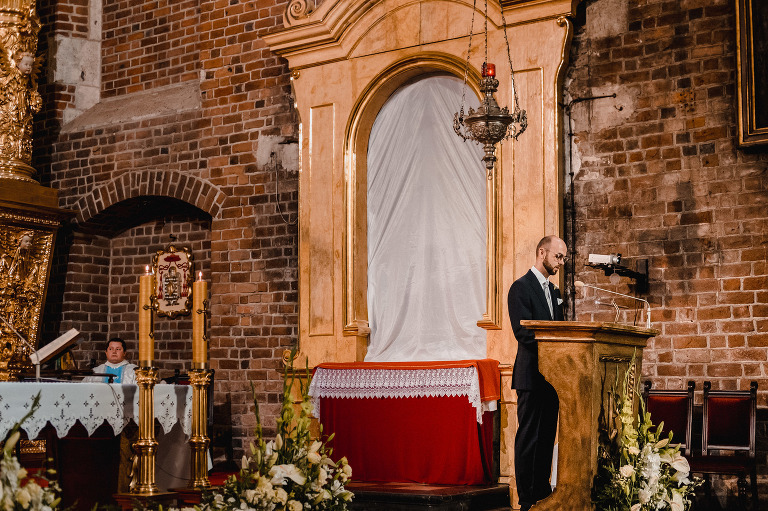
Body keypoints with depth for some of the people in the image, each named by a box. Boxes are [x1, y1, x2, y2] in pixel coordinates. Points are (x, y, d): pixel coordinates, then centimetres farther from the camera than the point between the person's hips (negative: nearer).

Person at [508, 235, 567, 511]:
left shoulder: (553, 291, 20)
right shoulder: (521, 287, -7)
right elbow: (523, 332, -16)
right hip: (532, 374, -8)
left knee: (547, 437, 11)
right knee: (529, 437, -5)